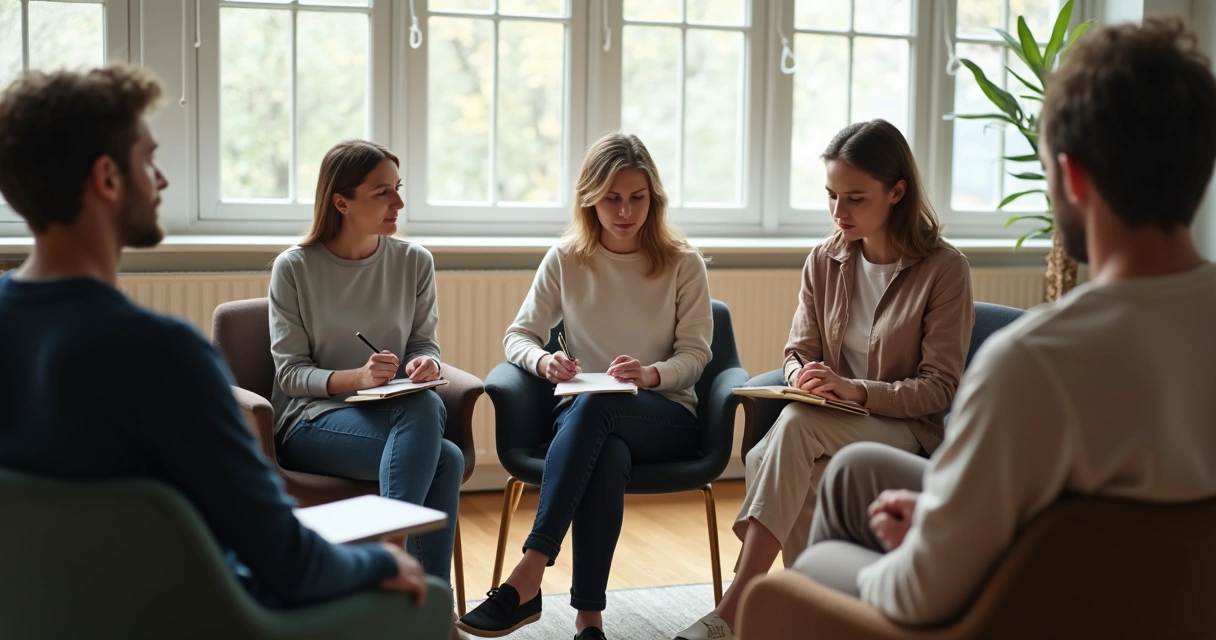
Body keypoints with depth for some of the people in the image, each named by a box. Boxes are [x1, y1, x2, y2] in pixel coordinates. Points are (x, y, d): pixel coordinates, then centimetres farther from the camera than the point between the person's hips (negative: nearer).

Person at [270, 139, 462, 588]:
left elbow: (425, 344, 11)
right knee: (443, 458, -34)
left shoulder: (413, 261, 7)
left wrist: (424, 364, -15)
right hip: (310, 420, -4)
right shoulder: (294, 268, -3)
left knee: (447, 458, -35)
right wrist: (358, 377, -23)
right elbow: (290, 373, -5)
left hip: (399, 410, 4)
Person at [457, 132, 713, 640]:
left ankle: (528, 577, -43)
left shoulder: (683, 263, 3)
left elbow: (694, 355, 0)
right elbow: (517, 335, 9)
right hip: (581, 416, 1)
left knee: (596, 405, -38)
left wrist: (649, 375, -23)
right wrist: (545, 361, -16)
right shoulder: (565, 260, 7)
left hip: (667, 417, -1)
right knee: (609, 455, -39)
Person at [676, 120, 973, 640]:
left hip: (907, 431, -4)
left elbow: (939, 387, -8)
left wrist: (856, 391, -24)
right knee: (801, 477, -34)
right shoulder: (824, 263, 9)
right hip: (832, 428, 4)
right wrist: (802, 375, -14)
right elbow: (799, 353, 12)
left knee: (798, 423, -35)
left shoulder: (944, 269, -6)